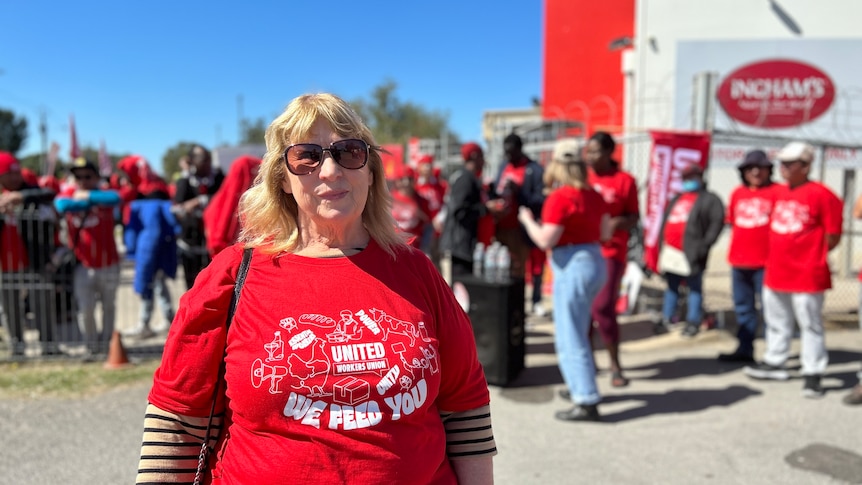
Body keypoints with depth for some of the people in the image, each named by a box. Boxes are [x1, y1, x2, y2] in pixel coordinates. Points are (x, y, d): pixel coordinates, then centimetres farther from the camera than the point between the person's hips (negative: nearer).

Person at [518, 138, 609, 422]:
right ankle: (580, 386, 36)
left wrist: (526, 219, -2)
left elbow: (545, 240, -17)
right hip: (594, 263, 9)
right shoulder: (593, 195, 8)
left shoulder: (560, 197, -16)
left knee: (570, 337, -1)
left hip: (573, 268, -9)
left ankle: (587, 403, 1)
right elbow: (605, 233, 14)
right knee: (577, 330, 23)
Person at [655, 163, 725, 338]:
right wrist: (661, 244, 16)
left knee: (694, 287, -1)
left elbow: (717, 223, -9)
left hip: (691, 253, -7)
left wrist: (704, 245, -18)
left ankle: (693, 323, 3)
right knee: (671, 286, 12)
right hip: (671, 251, 7)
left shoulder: (709, 199, 2)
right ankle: (666, 320, 19)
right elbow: (665, 222, 26)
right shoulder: (676, 199, 24)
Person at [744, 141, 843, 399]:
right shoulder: (780, 192, 9)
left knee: (810, 324, 0)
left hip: (806, 274, -7)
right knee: (777, 321, 18)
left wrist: (812, 254, -1)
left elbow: (833, 235, -8)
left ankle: (813, 374, 8)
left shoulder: (821, 194, -11)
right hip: (776, 271, 7)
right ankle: (774, 362, 32)